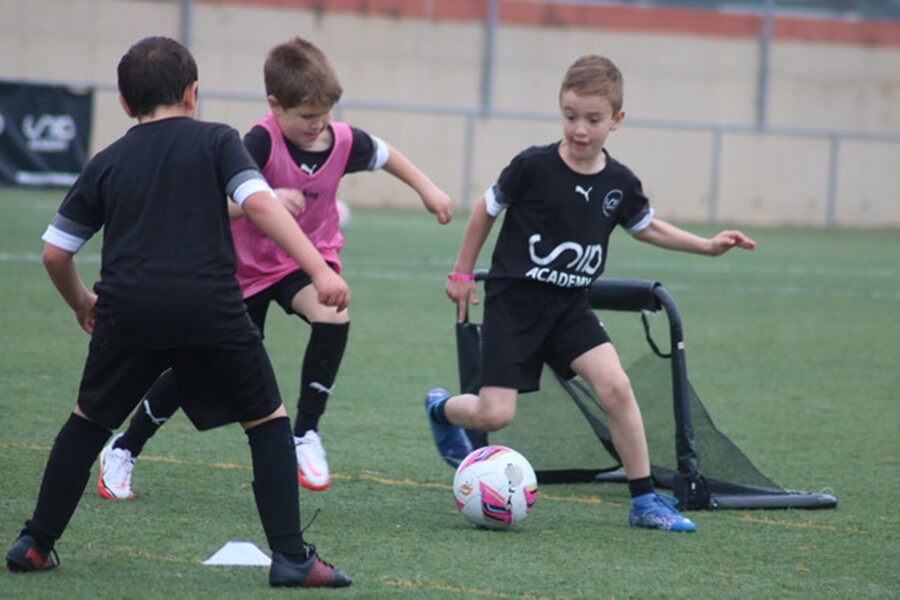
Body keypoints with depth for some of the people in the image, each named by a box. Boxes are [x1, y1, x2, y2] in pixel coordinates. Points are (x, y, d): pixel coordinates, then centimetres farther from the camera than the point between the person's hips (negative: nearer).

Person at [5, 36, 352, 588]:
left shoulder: (107, 164, 18)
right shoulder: (215, 141, 11)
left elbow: (55, 253, 18)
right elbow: (259, 202, -6)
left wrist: (80, 301, 38)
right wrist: (320, 270, -10)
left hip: (128, 310, 2)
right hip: (212, 309, -2)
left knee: (89, 421, 23)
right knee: (268, 421, 13)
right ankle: (292, 557, 4)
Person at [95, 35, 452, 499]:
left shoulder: (343, 141, -14)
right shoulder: (261, 143, -28)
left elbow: (385, 155, 9)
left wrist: (427, 190, 11)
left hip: (306, 257, 3)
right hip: (248, 265, -3)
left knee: (333, 317, -30)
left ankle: (305, 435, -17)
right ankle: (124, 451, 23)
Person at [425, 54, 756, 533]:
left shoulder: (619, 183, -4)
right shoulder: (534, 167, -16)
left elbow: (647, 227, 17)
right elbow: (487, 208, 0)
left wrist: (706, 245, 7)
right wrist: (462, 273, 6)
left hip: (569, 306, 4)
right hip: (513, 301, -3)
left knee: (615, 386, -16)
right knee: (494, 415, -10)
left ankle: (645, 501, -5)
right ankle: (442, 409, 27)